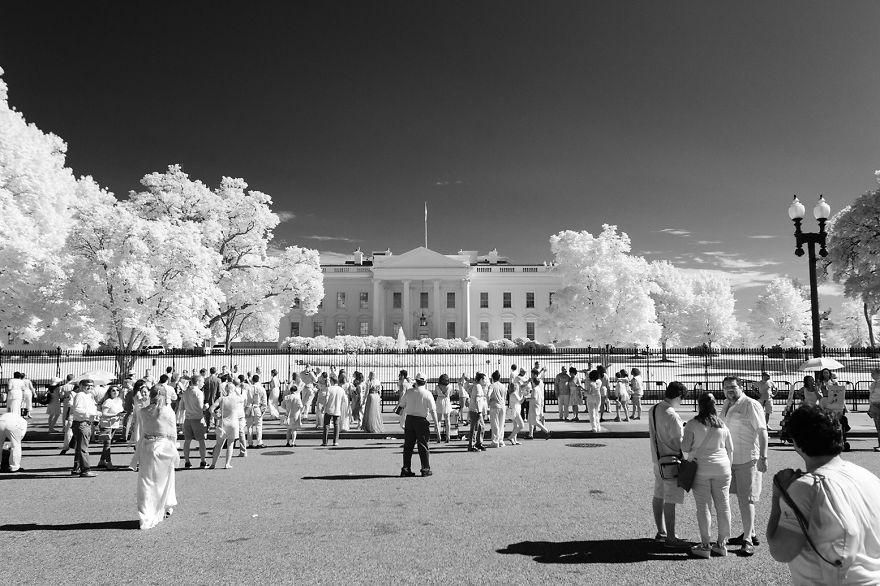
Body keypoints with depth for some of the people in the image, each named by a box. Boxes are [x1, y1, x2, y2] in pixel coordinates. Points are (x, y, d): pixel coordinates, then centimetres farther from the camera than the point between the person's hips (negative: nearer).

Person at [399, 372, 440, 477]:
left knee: (408, 445, 9)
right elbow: (433, 411, -8)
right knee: (423, 445, 6)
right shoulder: (427, 394, -7)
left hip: (409, 419, 3)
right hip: (421, 421, -3)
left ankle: (406, 469, 13)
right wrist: (437, 425, -6)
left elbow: (401, 406, 7)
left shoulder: (408, 392, 1)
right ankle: (426, 469, 8)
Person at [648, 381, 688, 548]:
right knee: (670, 500, 0)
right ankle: (670, 538, 9)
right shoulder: (672, 416, -23)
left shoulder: (653, 410, 3)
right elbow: (678, 442, -18)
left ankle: (661, 532, 28)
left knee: (659, 496, 16)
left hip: (657, 459, 9)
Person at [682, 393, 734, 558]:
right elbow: (730, 449, 10)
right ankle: (721, 543, 19)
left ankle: (705, 546, 6)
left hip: (700, 469, -3)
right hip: (722, 469, 4)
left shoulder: (693, 424, -9)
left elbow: (685, 447, -8)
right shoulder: (722, 425, 3)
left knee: (703, 507, 2)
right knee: (723, 505, 11)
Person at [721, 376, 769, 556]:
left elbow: (762, 431, -15)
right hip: (731, 459, 8)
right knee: (741, 498, 16)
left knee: (746, 500, -5)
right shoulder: (726, 406, 11)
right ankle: (750, 534, 30)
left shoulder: (751, 405, -12)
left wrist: (763, 457, -20)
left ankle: (748, 541, 2)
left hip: (748, 459, -8)